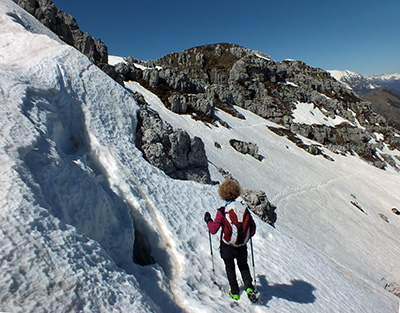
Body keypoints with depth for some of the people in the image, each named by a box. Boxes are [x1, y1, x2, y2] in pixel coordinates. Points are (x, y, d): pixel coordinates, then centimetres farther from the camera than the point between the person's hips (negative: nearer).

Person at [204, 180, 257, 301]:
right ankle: (249, 287, 12)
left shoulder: (222, 211, -19)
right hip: (242, 246, 3)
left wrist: (208, 220, 5)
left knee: (230, 268, 21)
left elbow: (213, 230, -13)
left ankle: (235, 292, 29)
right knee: (243, 266, 26)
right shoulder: (244, 208, -10)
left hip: (227, 247, -2)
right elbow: (253, 228, -2)